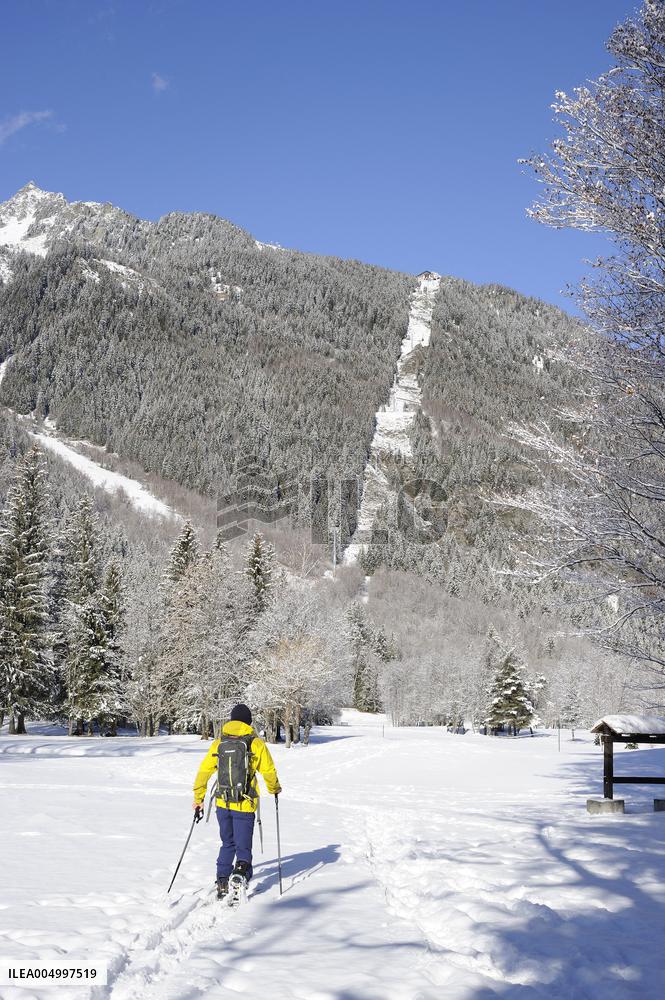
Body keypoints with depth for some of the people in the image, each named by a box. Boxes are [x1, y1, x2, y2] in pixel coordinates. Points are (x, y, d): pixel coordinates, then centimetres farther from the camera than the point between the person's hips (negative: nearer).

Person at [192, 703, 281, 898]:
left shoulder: (218, 743, 4)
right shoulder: (256, 744, -4)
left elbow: (204, 770, 5)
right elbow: (269, 771, 2)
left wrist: (198, 797, 15)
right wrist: (274, 789, 22)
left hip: (223, 803, 3)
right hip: (245, 805, -3)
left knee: (227, 844, 20)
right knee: (243, 846, 5)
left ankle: (222, 883, 12)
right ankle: (241, 871, -23)